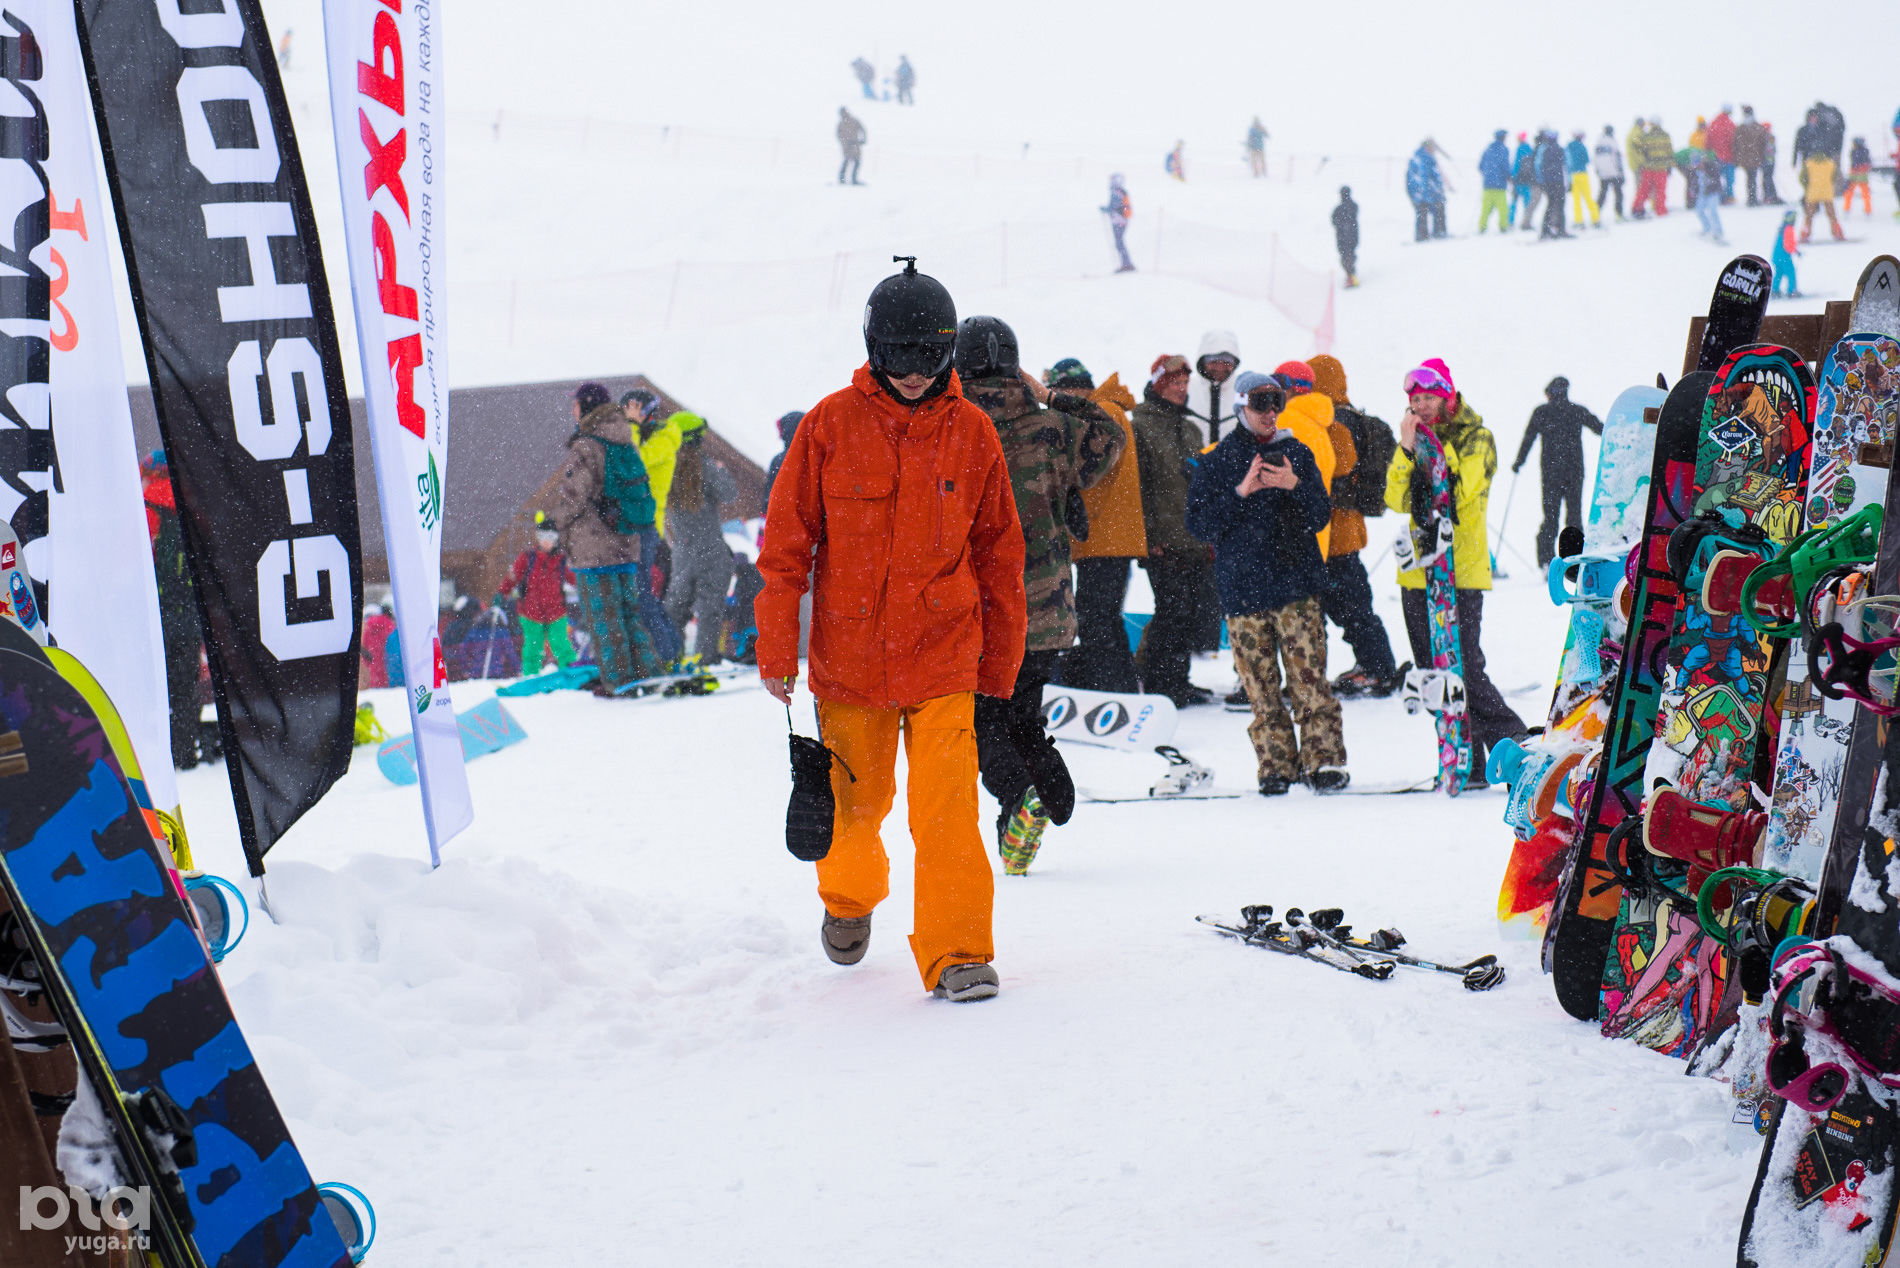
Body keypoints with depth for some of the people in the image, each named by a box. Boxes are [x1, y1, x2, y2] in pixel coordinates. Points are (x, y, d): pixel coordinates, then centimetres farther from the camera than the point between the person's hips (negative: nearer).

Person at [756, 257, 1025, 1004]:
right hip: (847, 657, 0)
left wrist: (1001, 662, 9)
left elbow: (998, 552, 8)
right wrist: (776, 648, -2)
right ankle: (849, 899, 43)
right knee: (854, 803, 14)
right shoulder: (831, 425, -3)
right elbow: (787, 542, 1)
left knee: (947, 808, -11)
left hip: (943, 661, 0)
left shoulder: (971, 433, 1)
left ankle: (957, 955, -5)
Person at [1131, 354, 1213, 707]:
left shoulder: (1190, 429, 20)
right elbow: (1137, 484, -9)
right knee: (1173, 610, -11)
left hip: (1193, 541, 7)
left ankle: (1177, 680, 18)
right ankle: (1157, 684, -3)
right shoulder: (1141, 426, -4)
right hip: (1162, 542, -7)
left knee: (1191, 614, 8)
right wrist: (1148, 535, -14)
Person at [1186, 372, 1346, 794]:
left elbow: (1319, 518, 6)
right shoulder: (1217, 462, 7)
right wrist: (1241, 493, -13)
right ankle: (1275, 766, 6)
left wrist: (1296, 486, -12)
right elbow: (1200, 525, -2)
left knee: (1310, 678, -7)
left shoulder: (1297, 454, 10)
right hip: (1243, 592, 0)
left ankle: (1324, 759, -2)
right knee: (1261, 687, 0)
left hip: (1297, 587, 0)